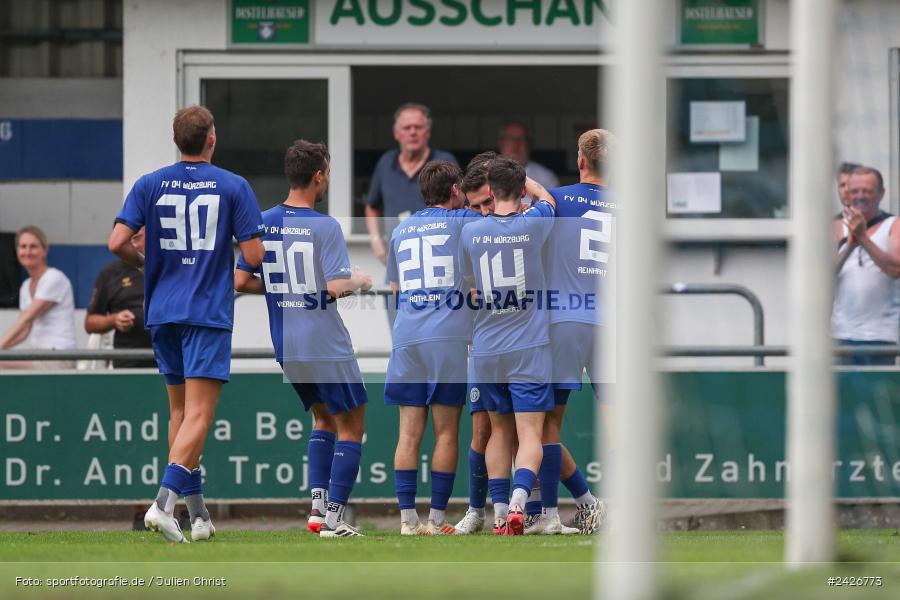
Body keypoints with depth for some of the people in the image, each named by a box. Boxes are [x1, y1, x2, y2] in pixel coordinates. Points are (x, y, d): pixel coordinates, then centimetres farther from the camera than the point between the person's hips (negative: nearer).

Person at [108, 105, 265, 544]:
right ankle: (164, 502, -25)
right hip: (210, 311, -4)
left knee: (180, 411, 15)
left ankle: (197, 512, 17)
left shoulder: (149, 185, 3)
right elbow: (254, 255, -6)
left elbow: (117, 243, -5)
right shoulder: (233, 187, -3)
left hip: (162, 310, 4)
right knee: (198, 414, -8)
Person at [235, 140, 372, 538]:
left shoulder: (263, 223, 1)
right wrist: (359, 281, -1)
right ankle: (333, 517, 0)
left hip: (285, 348, 6)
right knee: (351, 427, 7)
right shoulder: (325, 227, -15)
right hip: (326, 346, -6)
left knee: (324, 418, 23)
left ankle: (317, 504, 11)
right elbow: (336, 288, -21)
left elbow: (240, 281, 2)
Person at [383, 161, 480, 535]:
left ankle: (407, 518, -2)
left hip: (406, 337, 4)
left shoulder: (401, 231, 18)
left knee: (410, 431, 3)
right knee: (446, 431, 0)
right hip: (450, 337, -4)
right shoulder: (464, 222, 5)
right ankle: (437, 519, -2)